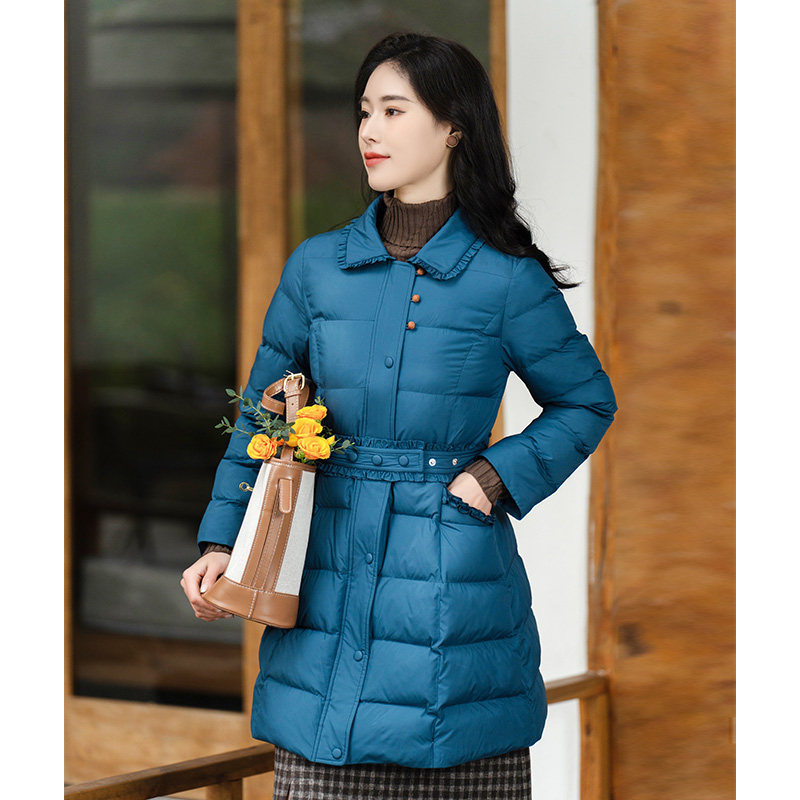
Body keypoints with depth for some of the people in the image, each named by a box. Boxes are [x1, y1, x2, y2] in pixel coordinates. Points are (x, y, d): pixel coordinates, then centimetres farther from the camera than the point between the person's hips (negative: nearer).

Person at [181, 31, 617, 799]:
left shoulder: (506, 281, -2)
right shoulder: (317, 266, 6)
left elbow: (588, 402, 9)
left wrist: (500, 474, -5)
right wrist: (220, 541, 4)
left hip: (457, 586, -2)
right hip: (329, 583, 2)